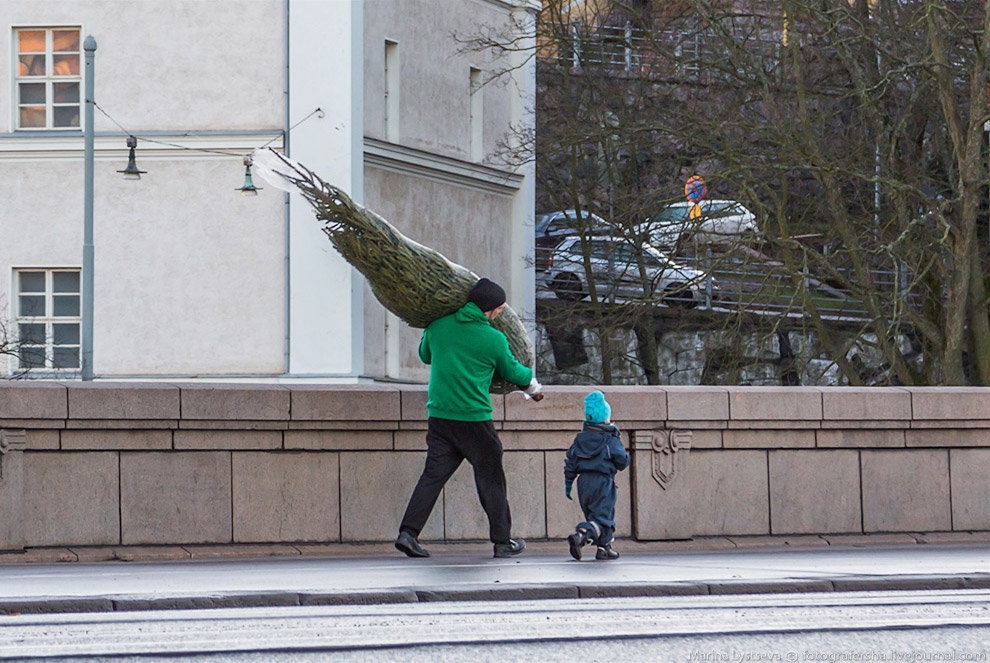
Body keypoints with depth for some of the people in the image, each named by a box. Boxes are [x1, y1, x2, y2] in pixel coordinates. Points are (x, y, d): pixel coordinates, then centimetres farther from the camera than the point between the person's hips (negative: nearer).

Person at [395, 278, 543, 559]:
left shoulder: (438, 326, 2)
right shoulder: (494, 339, -7)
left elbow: (425, 355, 21)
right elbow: (512, 371, 9)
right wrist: (533, 385, 31)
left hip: (438, 416, 4)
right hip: (475, 419, -4)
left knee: (433, 474, 6)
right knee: (491, 478, 8)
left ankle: (408, 532, -6)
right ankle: (502, 541, 13)